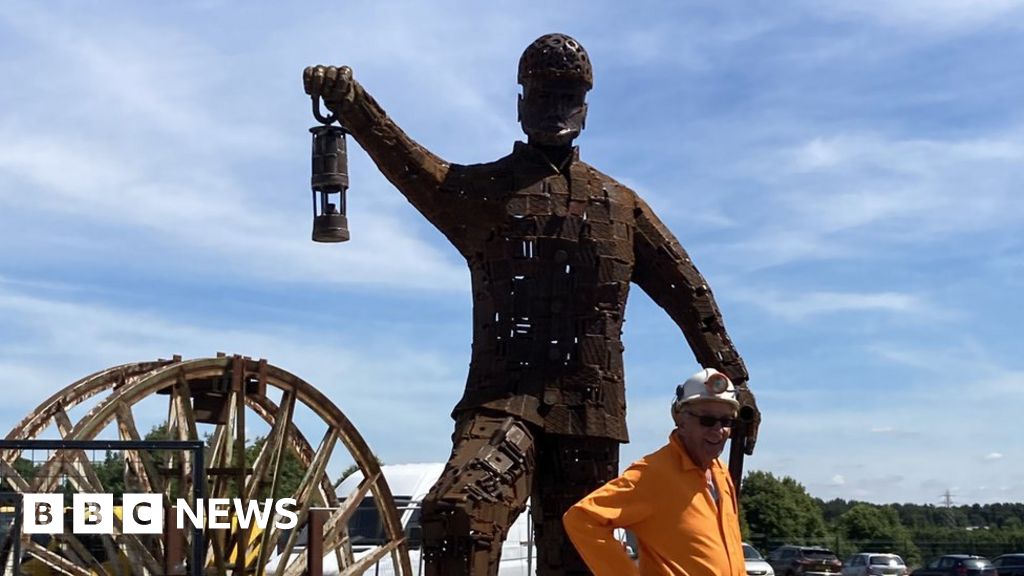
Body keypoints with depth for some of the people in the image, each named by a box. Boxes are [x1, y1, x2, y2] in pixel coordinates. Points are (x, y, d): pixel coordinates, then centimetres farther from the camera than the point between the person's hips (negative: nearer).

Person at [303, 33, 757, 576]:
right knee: (457, 513, -29)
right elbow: (409, 162, -12)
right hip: (503, 400, -3)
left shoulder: (620, 204, 16)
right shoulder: (483, 189, 7)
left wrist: (732, 380, 15)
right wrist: (350, 103, -31)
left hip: (590, 412, 3)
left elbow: (688, 294, 18)